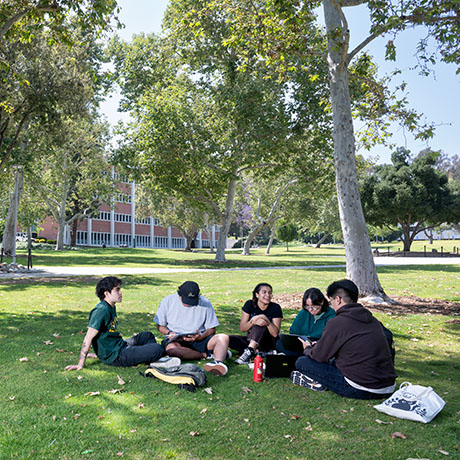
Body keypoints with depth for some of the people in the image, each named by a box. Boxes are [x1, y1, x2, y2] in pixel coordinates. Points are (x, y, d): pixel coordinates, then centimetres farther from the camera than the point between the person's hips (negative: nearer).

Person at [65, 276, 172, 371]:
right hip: (116, 357, -11)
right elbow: (88, 337, -22)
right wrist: (80, 364, -22)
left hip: (121, 347, 11)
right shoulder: (101, 310, -20)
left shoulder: (111, 307, 11)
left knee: (147, 335, 26)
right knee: (158, 349, -21)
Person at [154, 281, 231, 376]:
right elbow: (160, 325, 7)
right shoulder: (168, 301, -2)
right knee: (171, 350, -38)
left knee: (223, 337, -26)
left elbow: (212, 329, 3)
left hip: (199, 339, 1)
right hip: (177, 340, -1)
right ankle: (211, 354, -25)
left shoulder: (205, 303, -2)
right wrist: (169, 333, -15)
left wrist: (201, 337, -19)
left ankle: (218, 362, -55)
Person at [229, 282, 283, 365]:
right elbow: (242, 328, -8)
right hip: (250, 340, 3)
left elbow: (275, 333, -15)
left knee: (260, 325, -32)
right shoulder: (249, 304, -4)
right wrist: (253, 321, -28)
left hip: (268, 343, -3)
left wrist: (266, 319, -30)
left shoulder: (275, 308, -9)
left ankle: (249, 350, -50)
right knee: (230, 339, -23)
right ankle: (255, 351, -30)